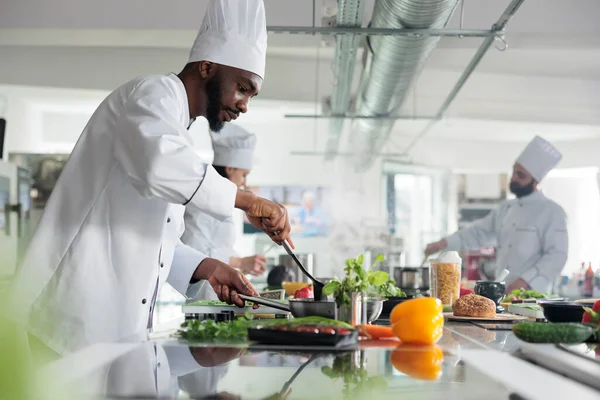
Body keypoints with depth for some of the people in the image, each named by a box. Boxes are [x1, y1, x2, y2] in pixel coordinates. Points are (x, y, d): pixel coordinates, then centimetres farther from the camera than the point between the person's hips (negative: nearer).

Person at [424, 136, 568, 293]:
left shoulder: (552, 212, -6)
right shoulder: (505, 208, 17)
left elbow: (557, 256, -12)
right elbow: (479, 232, 21)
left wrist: (526, 281, -23)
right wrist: (445, 243, 7)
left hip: (530, 297, -7)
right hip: (501, 294, 7)